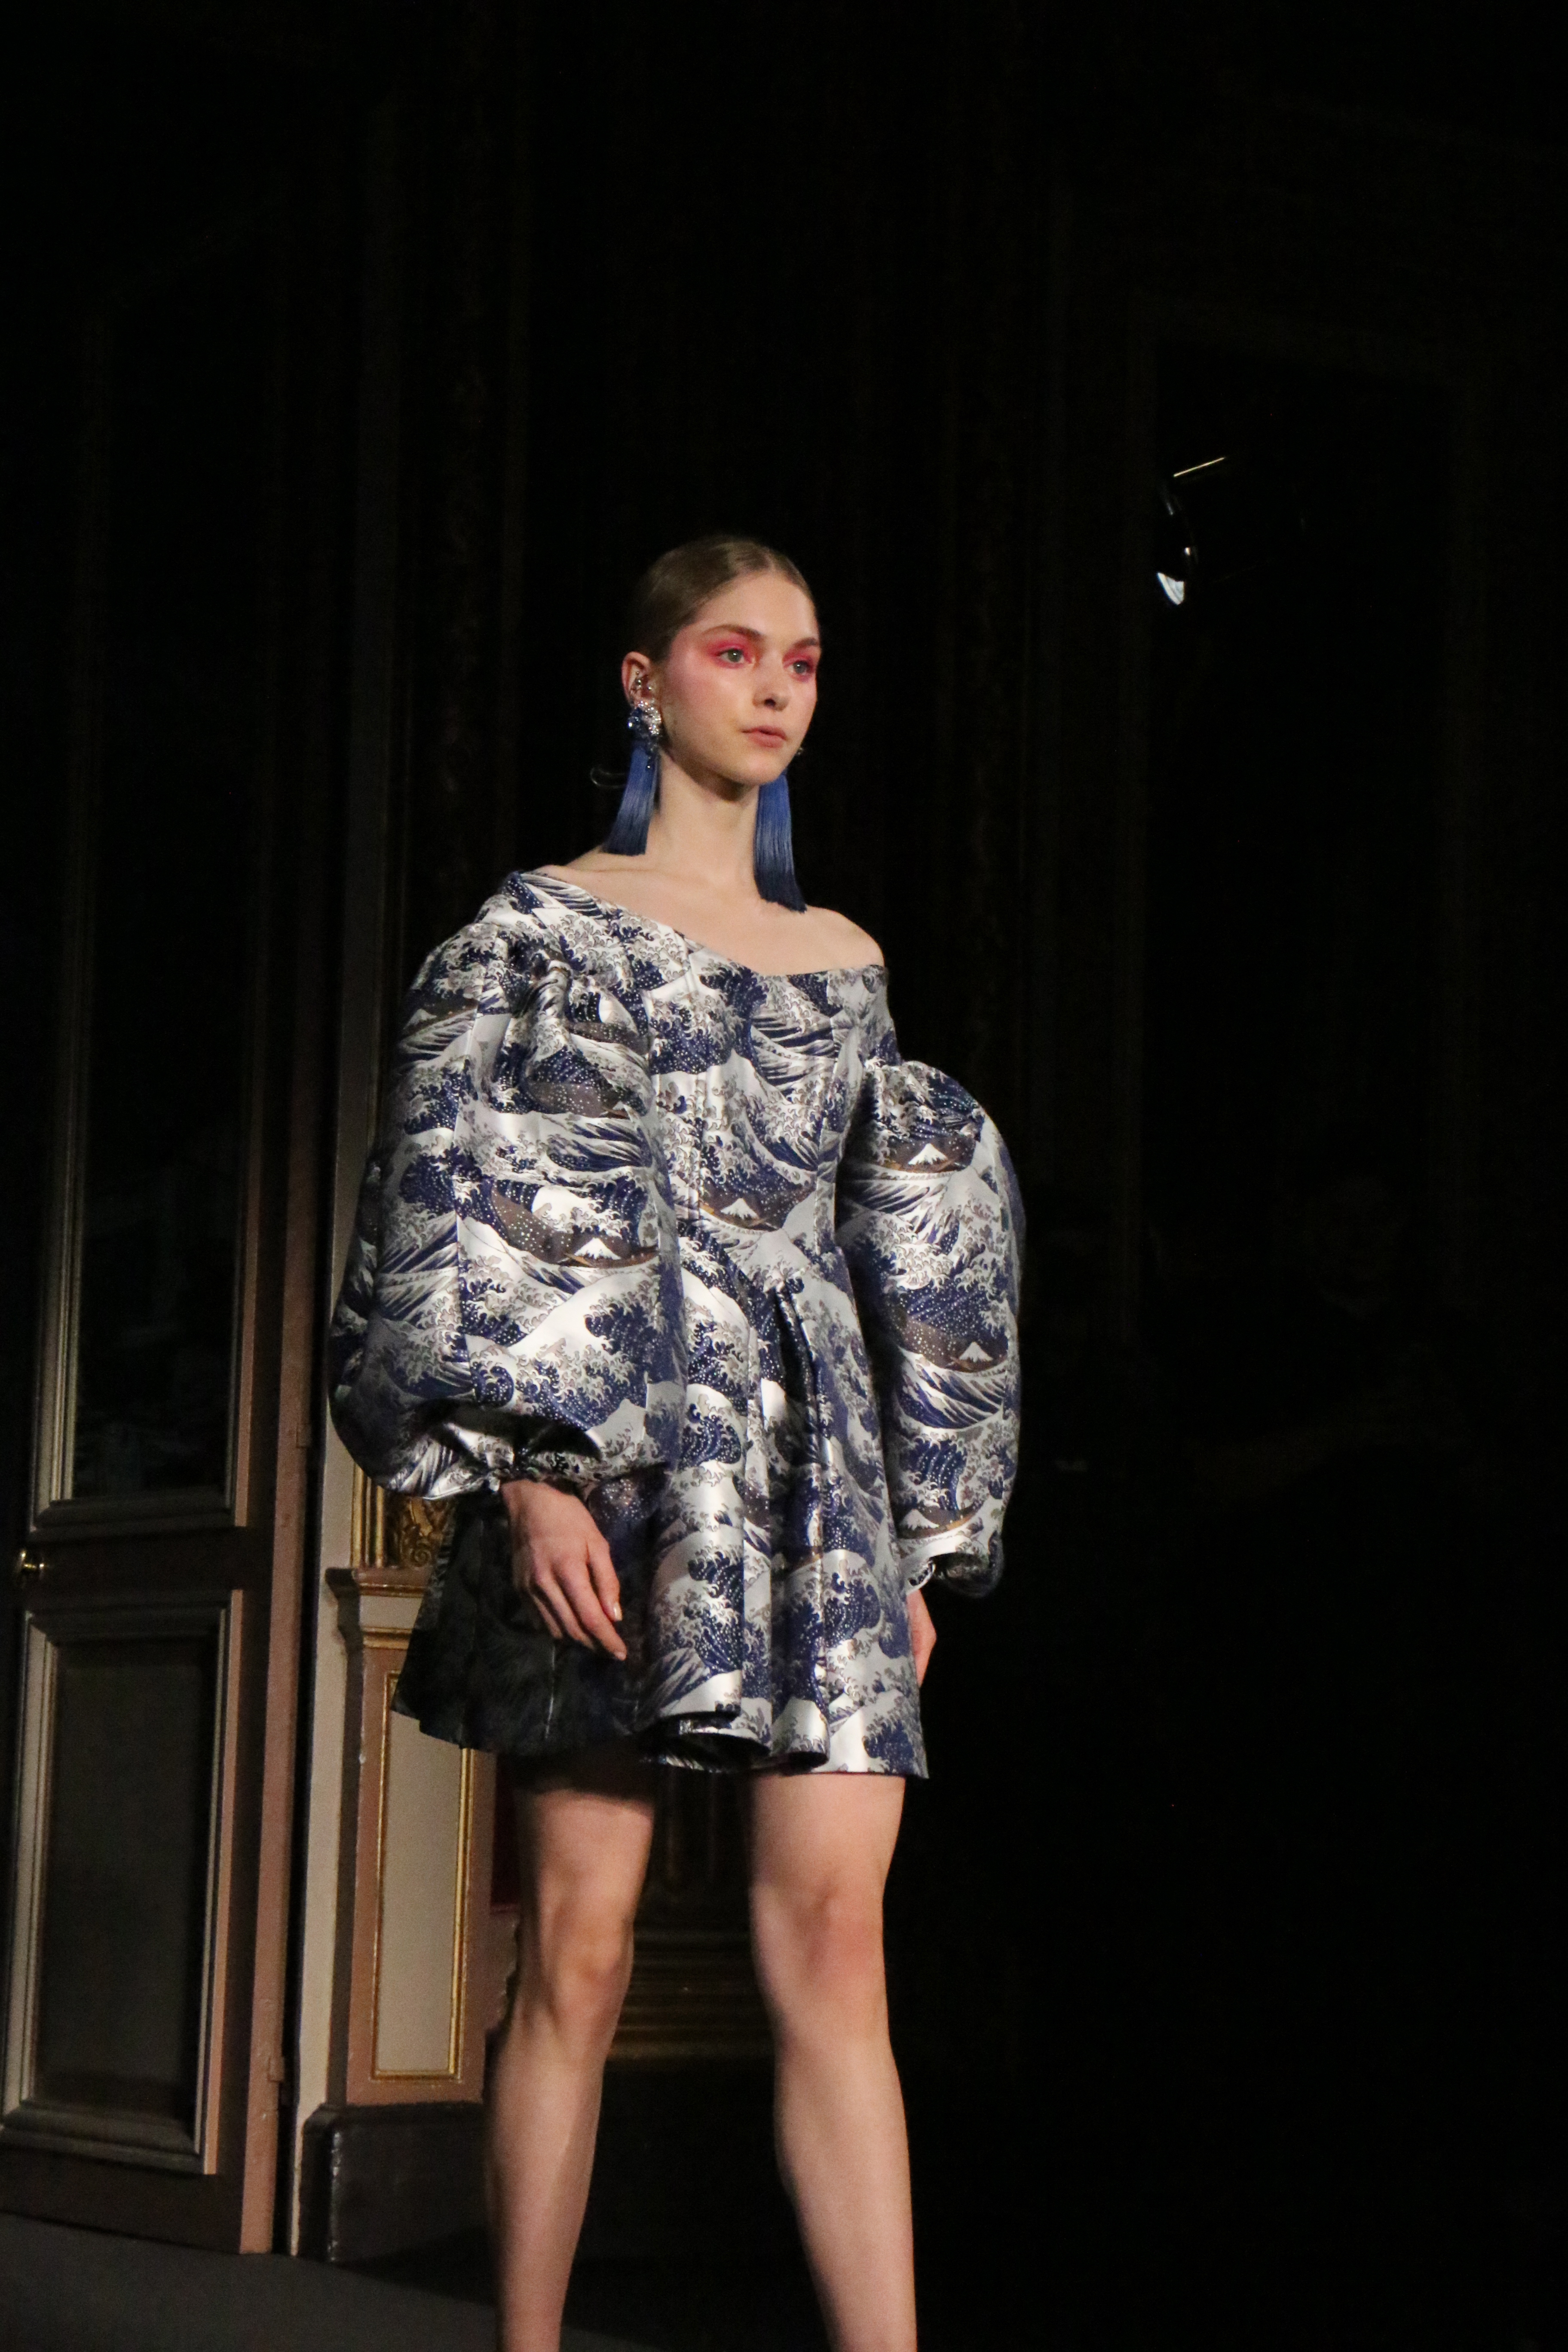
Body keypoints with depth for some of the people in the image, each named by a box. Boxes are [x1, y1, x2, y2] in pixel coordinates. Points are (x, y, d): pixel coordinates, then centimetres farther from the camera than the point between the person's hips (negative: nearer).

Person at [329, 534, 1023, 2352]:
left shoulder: (841, 961, 20)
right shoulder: (547, 925, 6)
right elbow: (470, 1212, -3)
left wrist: (919, 1531, 15)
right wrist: (525, 1468, -15)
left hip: (813, 1465, 4)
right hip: (616, 1456, -4)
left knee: (834, 1937, -7)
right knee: (578, 1951, -3)